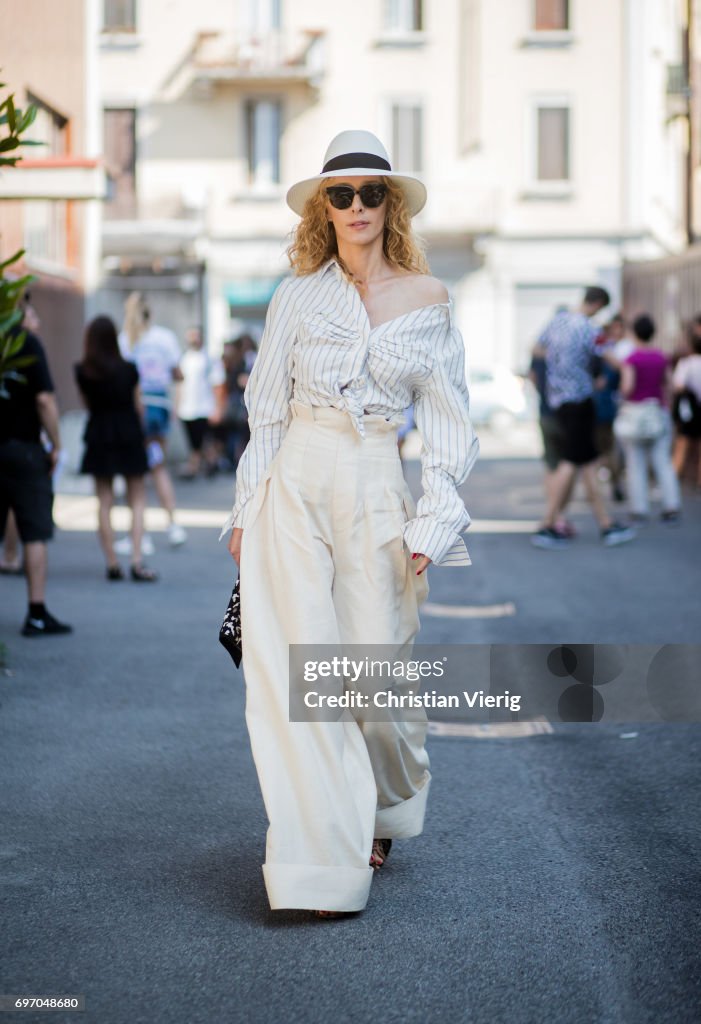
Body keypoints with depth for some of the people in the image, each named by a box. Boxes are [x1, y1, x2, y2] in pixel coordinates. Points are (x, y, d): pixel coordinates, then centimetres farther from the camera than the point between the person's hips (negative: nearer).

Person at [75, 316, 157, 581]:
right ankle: (136, 562, -6)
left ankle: (112, 563, 5)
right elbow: (138, 406, 1)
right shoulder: (128, 370, -8)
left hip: (98, 437, 1)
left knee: (104, 502, 7)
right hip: (129, 436, -1)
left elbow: (87, 403, 7)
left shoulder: (83, 372, -4)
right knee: (137, 500, 6)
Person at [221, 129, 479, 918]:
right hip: (297, 485, 0)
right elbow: (266, 411, 9)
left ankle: (381, 814, 33)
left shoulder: (427, 300, 4)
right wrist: (246, 511, 4)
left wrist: (433, 522, -3)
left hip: (377, 492, 0)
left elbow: (446, 423, 4)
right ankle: (323, 861, 0)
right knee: (298, 671, -5)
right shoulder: (297, 295, 5)